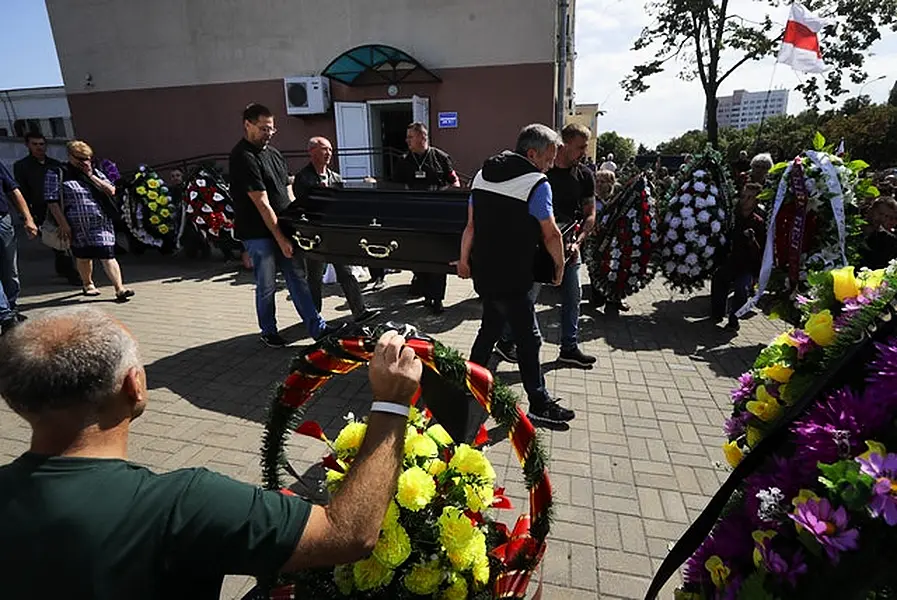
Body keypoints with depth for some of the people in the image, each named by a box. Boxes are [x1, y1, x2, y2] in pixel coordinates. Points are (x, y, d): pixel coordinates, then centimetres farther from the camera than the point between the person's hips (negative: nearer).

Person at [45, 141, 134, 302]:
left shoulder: (95, 172, 13)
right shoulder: (56, 174, 1)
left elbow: (111, 191, 3)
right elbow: (52, 201, -5)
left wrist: (91, 176, -4)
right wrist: (63, 224, -11)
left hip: (102, 224, 1)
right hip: (77, 226, -1)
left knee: (107, 256, -8)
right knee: (83, 257, 12)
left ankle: (119, 289, -14)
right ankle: (87, 284, 34)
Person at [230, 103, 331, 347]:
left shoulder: (273, 153, 12)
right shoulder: (243, 157, -13)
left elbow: (288, 191, 16)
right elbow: (262, 203, -17)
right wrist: (280, 238, -17)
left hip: (283, 228, 7)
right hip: (259, 233, -7)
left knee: (298, 279, 8)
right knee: (267, 286, 5)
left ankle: (317, 328, 13)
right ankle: (269, 332, 23)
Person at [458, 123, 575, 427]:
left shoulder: (483, 174, 8)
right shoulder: (537, 184, -13)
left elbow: (471, 226, 12)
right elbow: (551, 234, -9)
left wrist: (464, 261, 21)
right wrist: (560, 266, 7)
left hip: (484, 272, 8)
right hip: (512, 278, -8)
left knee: (490, 329, 23)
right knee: (529, 339, 4)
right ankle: (539, 404, 15)